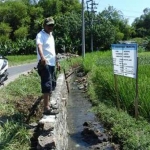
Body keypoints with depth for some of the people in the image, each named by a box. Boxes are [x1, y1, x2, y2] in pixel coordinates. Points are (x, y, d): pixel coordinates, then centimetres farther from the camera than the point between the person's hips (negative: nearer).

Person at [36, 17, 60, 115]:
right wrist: (42, 57, -50)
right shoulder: (40, 35, -11)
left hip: (52, 64, 10)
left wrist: (57, 61, 29)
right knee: (47, 85, -13)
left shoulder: (51, 35, 18)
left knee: (52, 84, 18)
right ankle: (46, 108, -12)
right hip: (44, 64, -9)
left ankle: (48, 104, 32)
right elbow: (39, 46, -31)